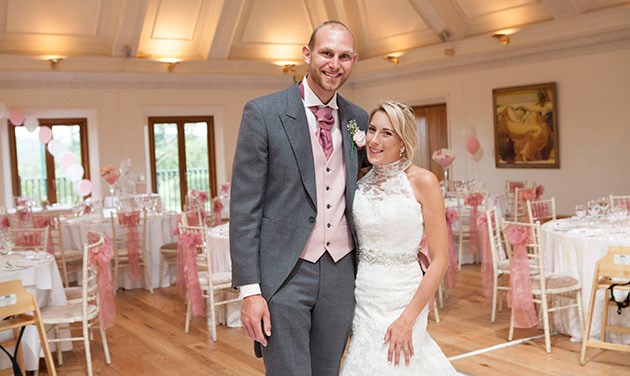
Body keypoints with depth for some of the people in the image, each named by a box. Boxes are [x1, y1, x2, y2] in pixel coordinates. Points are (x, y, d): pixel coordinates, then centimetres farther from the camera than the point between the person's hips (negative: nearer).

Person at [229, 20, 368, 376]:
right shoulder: (263, 113, -8)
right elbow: (244, 206, -9)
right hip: (284, 275, -4)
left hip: (341, 272, 5)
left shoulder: (358, 119, 7)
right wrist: (249, 290, -13)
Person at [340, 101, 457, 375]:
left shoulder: (422, 181, -10)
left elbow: (439, 260, -12)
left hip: (401, 300, -4)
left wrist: (407, 319, -15)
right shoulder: (360, 182, 3)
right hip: (362, 299, 4)